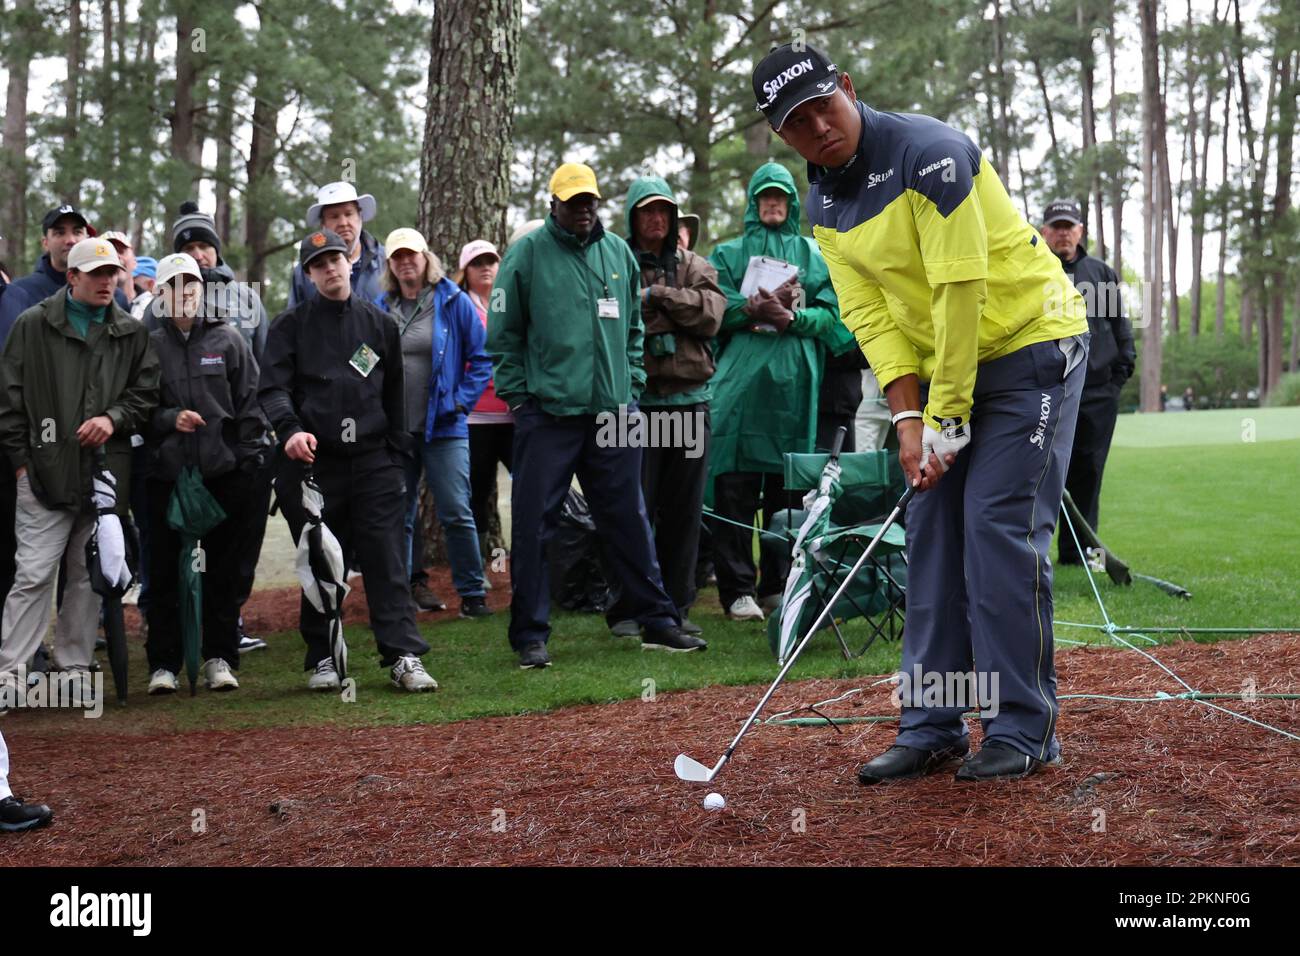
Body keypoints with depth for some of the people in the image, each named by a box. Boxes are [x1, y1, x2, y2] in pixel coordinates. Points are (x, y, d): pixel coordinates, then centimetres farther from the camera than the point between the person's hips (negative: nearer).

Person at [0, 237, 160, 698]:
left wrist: (114, 418, -7)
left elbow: (146, 392, 12)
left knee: (90, 575, 9)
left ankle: (76, 666, 19)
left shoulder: (132, 333, 12)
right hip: (47, 471, -3)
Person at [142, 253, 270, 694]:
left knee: (224, 570, 5)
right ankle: (163, 663, 10)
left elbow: (250, 402, 5)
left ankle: (220, 658, 13)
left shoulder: (228, 339, 6)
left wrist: (250, 459, -2)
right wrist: (170, 419, -11)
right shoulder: (149, 345, 6)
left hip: (224, 473, 0)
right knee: (165, 572, 2)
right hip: (166, 472, 0)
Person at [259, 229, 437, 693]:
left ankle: (404, 656, -6)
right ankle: (323, 659, 13)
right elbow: (272, 388, -4)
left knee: (387, 559, -5)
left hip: (373, 459, 1)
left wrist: (399, 454, 13)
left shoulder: (380, 324, 14)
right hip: (312, 460, -1)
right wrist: (290, 429, -23)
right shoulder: (290, 326, 6)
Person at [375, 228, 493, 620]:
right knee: (397, 517, 8)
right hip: (394, 429, 3)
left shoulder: (453, 301, -1)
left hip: (443, 426, -3)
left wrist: (462, 400, -7)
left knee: (456, 513, -5)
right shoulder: (380, 308, 8)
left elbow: (482, 357, 0)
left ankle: (472, 593, 5)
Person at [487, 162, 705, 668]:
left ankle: (657, 620, 17)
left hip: (612, 411, 4)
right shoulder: (527, 253, -1)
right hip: (547, 413, -3)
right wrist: (516, 394, -4)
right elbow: (503, 333, 2)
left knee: (629, 520, 9)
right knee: (533, 525, -2)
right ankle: (531, 635, 6)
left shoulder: (618, 252, 11)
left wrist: (632, 382, 12)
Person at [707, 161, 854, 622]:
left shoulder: (811, 253, 18)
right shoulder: (729, 253, 16)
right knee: (736, 485, -8)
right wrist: (756, 306, -15)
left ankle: (779, 583, 10)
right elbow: (717, 308, 2)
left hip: (795, 381, 1)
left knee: (788, 485, 2)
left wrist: (791, 317, -12)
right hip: (741, 380, -1)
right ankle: (738, 589, -7)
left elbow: (829, 313, 6)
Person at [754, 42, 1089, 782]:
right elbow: (869, 314, 2)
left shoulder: (930, 153, -21)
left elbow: (961, 290, -24)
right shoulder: (823, 205, 3)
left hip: (1030, 344, -8)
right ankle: (932, 728, 11)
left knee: (1000, 524, -12)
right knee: (934, 529, 5)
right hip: (946, 363, 8)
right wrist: (908, 417, -10)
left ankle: (1025, 730, -4)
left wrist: (949, 415, -20)